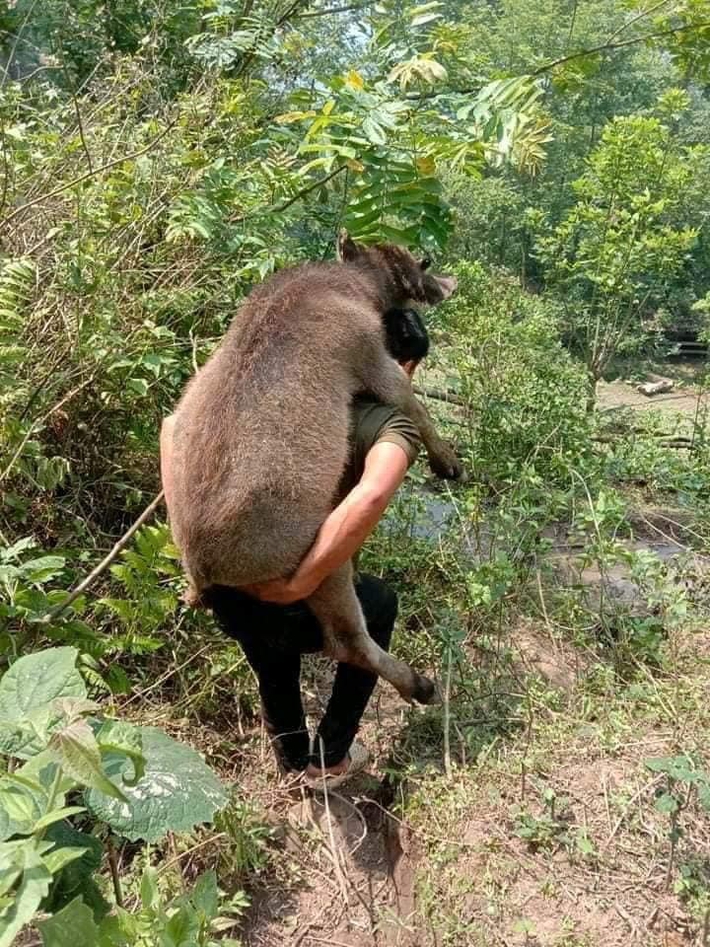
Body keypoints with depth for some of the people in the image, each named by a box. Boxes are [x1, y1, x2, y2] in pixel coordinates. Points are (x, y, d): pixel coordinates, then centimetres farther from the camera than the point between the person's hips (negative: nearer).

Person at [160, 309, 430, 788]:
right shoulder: (394, 424, -6)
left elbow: (174, 425, 6)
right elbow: (371, 495, -29)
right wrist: (297, 587, -21)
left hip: (218, 587, 5)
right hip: (282, 611, -4)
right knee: (380, 603, 28)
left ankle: (292, 757, 53)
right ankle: (329, 758, 38)